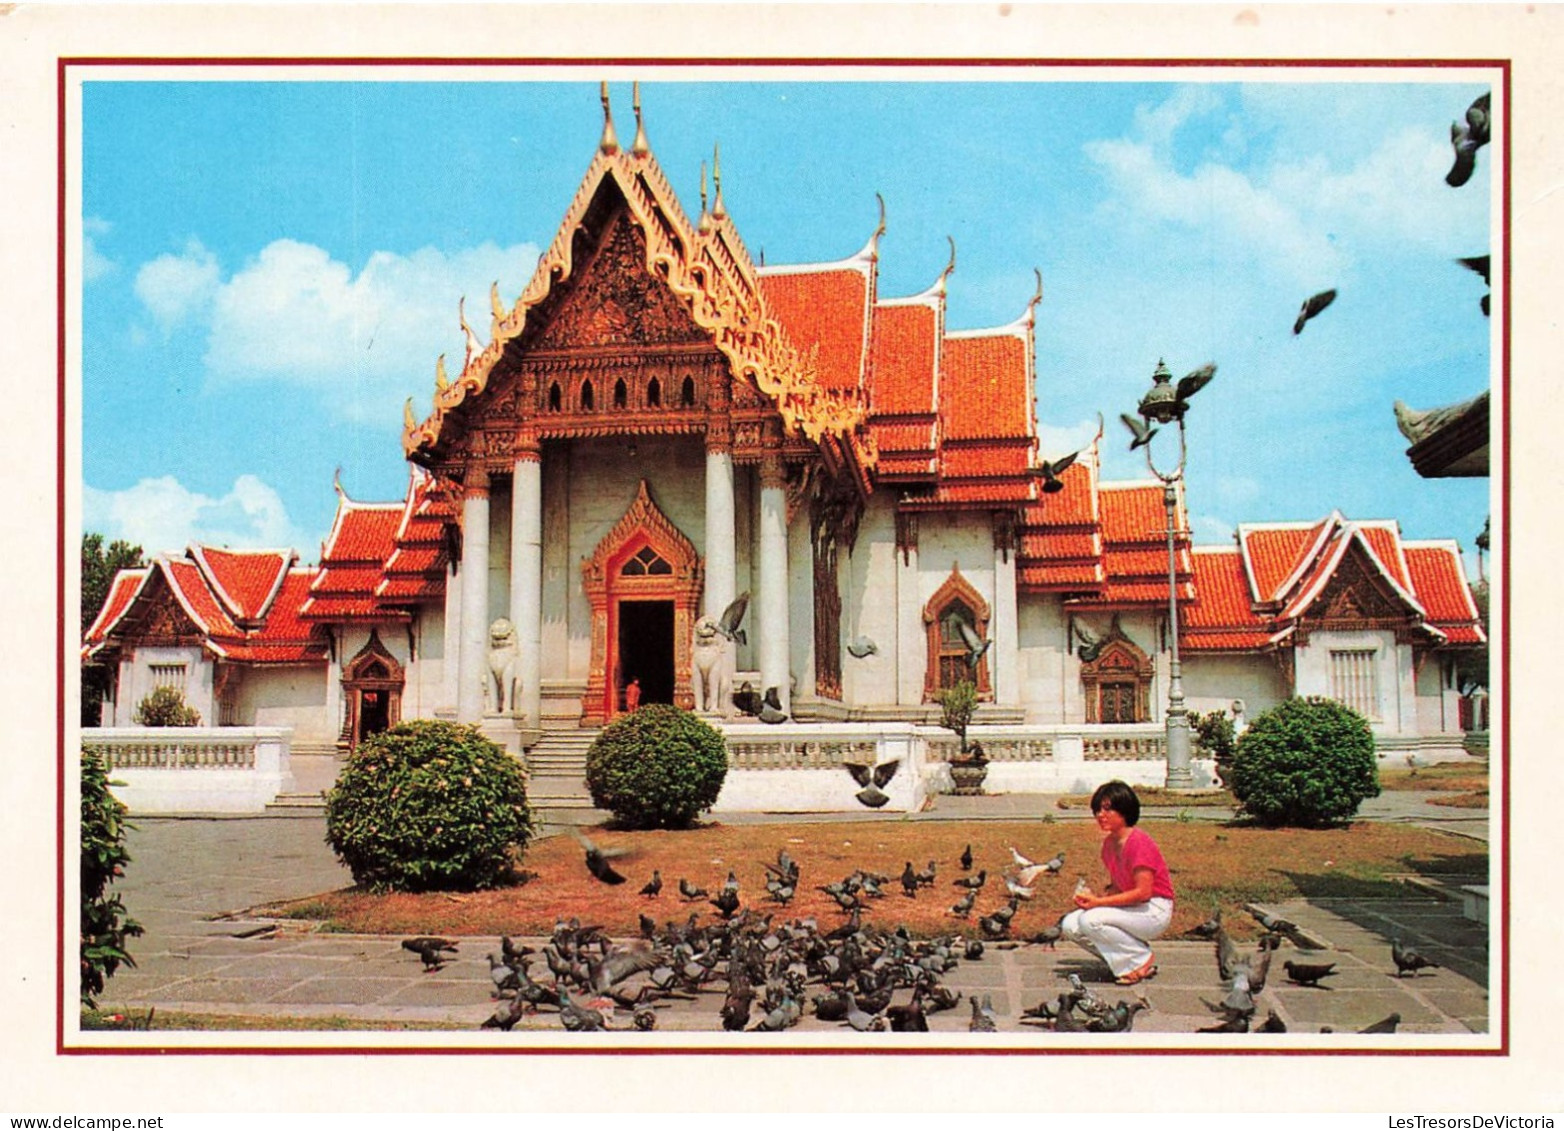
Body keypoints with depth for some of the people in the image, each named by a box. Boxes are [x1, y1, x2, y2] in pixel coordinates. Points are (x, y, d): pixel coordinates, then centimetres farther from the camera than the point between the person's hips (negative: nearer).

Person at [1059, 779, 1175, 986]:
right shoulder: (1109, 843, 7)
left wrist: (1098, 902, -24)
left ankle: (1142, 960, -7)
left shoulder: (1139, 842, -20)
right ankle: (1124, 961, 6)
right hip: (1131, 908, 9)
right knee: (1069, 925, -5)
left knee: (1091, 920, -28)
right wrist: (1094, 897, -8)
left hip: (1155, 911, -9)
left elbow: (1143, 892, -24)